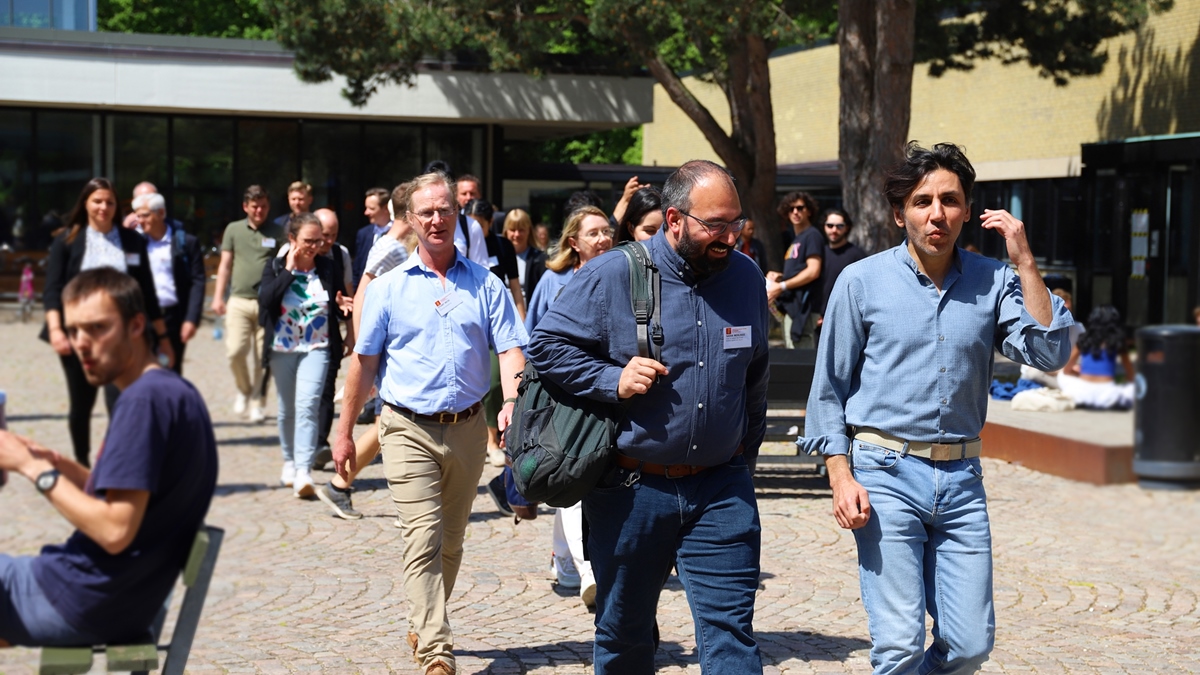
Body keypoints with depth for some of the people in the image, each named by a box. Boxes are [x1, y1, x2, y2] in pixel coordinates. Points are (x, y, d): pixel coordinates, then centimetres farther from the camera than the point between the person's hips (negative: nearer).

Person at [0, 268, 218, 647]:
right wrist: (56, 464, 3)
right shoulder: (174, 391, 9)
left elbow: (115, 531, -25)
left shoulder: (145, 399, -21)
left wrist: (34, 469, -15)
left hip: (84, 599, -10)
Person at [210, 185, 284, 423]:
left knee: (262, 357, 0)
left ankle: (257, 403, 12)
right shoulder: (233, 229, 11)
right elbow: (225, 265, 12)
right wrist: (218, 297, 6)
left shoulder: (277, 233, 7)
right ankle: (244, 390, 15)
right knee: (235, 351, -10)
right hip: (239, 300, 1)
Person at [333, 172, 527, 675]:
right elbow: (364, 362, 6)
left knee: (451, 543, 14)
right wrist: (344, 432, 5)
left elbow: (510, 348, 0)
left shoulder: (486, 285, 6)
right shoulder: (388, 287, 4)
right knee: (424, 541, -12)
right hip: (410, 430, -2)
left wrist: (512, 402, -19)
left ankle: (423, 628, 34)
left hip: (467, 430, 3)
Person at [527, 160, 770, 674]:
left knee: (731, 631, -4)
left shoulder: (746, 277, 4)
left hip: (720, 488, 2)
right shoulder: (612, 276, -9)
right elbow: (546, 345, -5)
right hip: (631, 490, -2)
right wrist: (613, 380, -17)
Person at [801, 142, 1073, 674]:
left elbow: (1048, 354, -7)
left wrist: (1025, 263, -9)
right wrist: (840, 477, -6)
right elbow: (829, 387, 3)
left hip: (961, 476, 3)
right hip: (887, 475, -3)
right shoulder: (862, 281, -1)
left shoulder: (993, 282, 5)